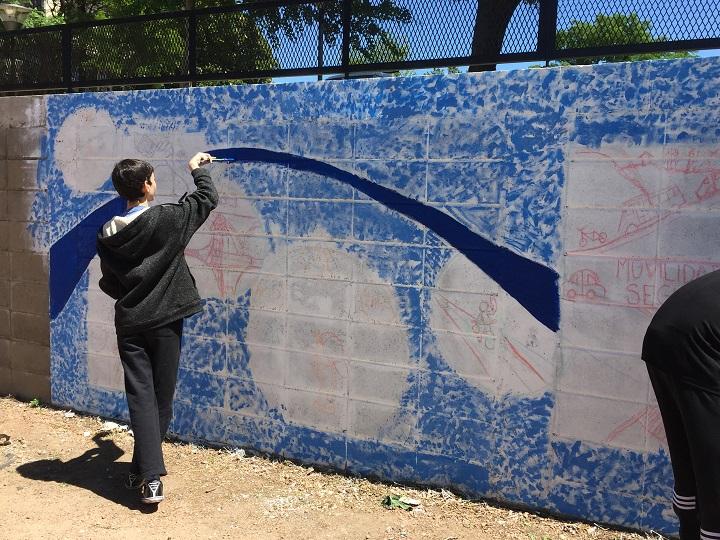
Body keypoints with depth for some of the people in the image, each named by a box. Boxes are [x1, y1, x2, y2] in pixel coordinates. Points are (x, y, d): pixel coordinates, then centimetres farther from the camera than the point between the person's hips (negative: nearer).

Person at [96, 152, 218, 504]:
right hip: (164, 323, -3)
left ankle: (150, 477, -5)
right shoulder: (165, 219, -13)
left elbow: (108, 283, 8)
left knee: (141, 397, 2)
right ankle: (143, 469, 22)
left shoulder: (107, 234, 0)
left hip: (129, 325, 3)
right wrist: (197, 169, 19)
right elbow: (208, 198, 1)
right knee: (160, 399, 10)